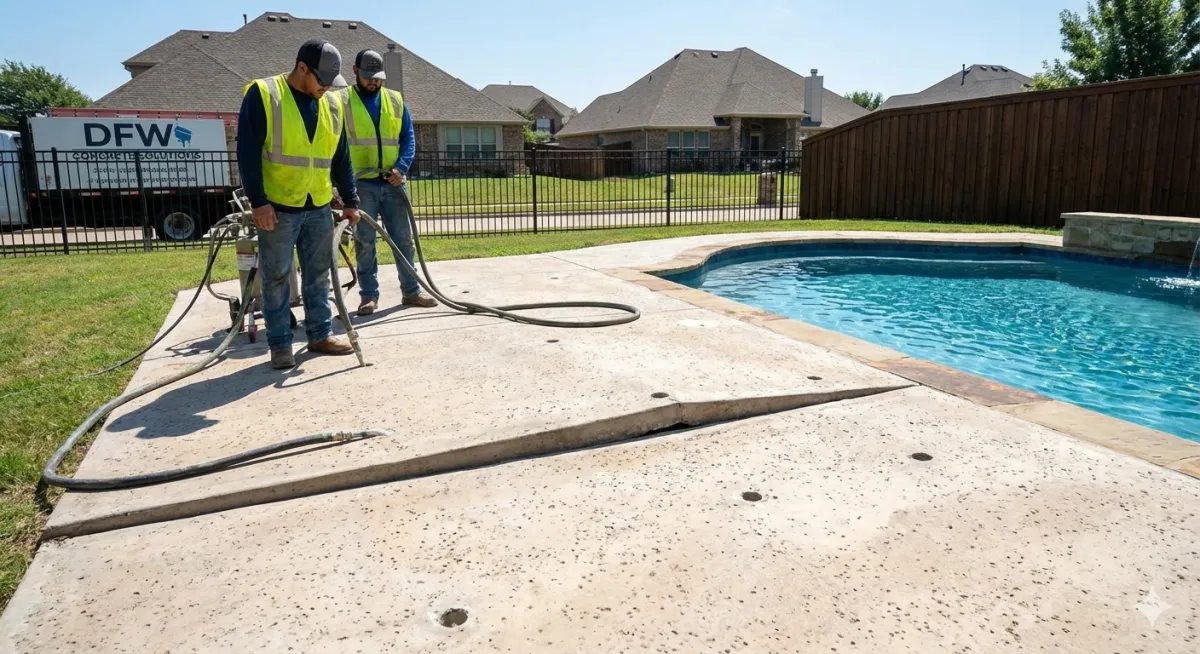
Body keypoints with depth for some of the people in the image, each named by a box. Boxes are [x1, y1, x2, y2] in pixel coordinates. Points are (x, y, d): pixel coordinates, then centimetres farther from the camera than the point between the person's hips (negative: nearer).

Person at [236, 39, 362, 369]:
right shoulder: (262, 95, -8)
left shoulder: (332, 104, 8)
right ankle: (280, 344, 11)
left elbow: (341, 158, 15)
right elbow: (248, 152, -11)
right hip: (277, 207, -5)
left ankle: (321, 335, 22)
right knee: (276, 278, 2)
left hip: (319, 208, 5)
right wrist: (258, 201, -16)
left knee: (318, 275, 11)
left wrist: (350, 200, 13)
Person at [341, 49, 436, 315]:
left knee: (403, 238, 7)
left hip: (392, 182, 3)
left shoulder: (396, 100, 9)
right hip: (360, 183, -3)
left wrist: (401, 167, -9)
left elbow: (408, 137, 8)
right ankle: (369, 295, 9)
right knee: (365, 241, 1)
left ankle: (411, 291, 16)